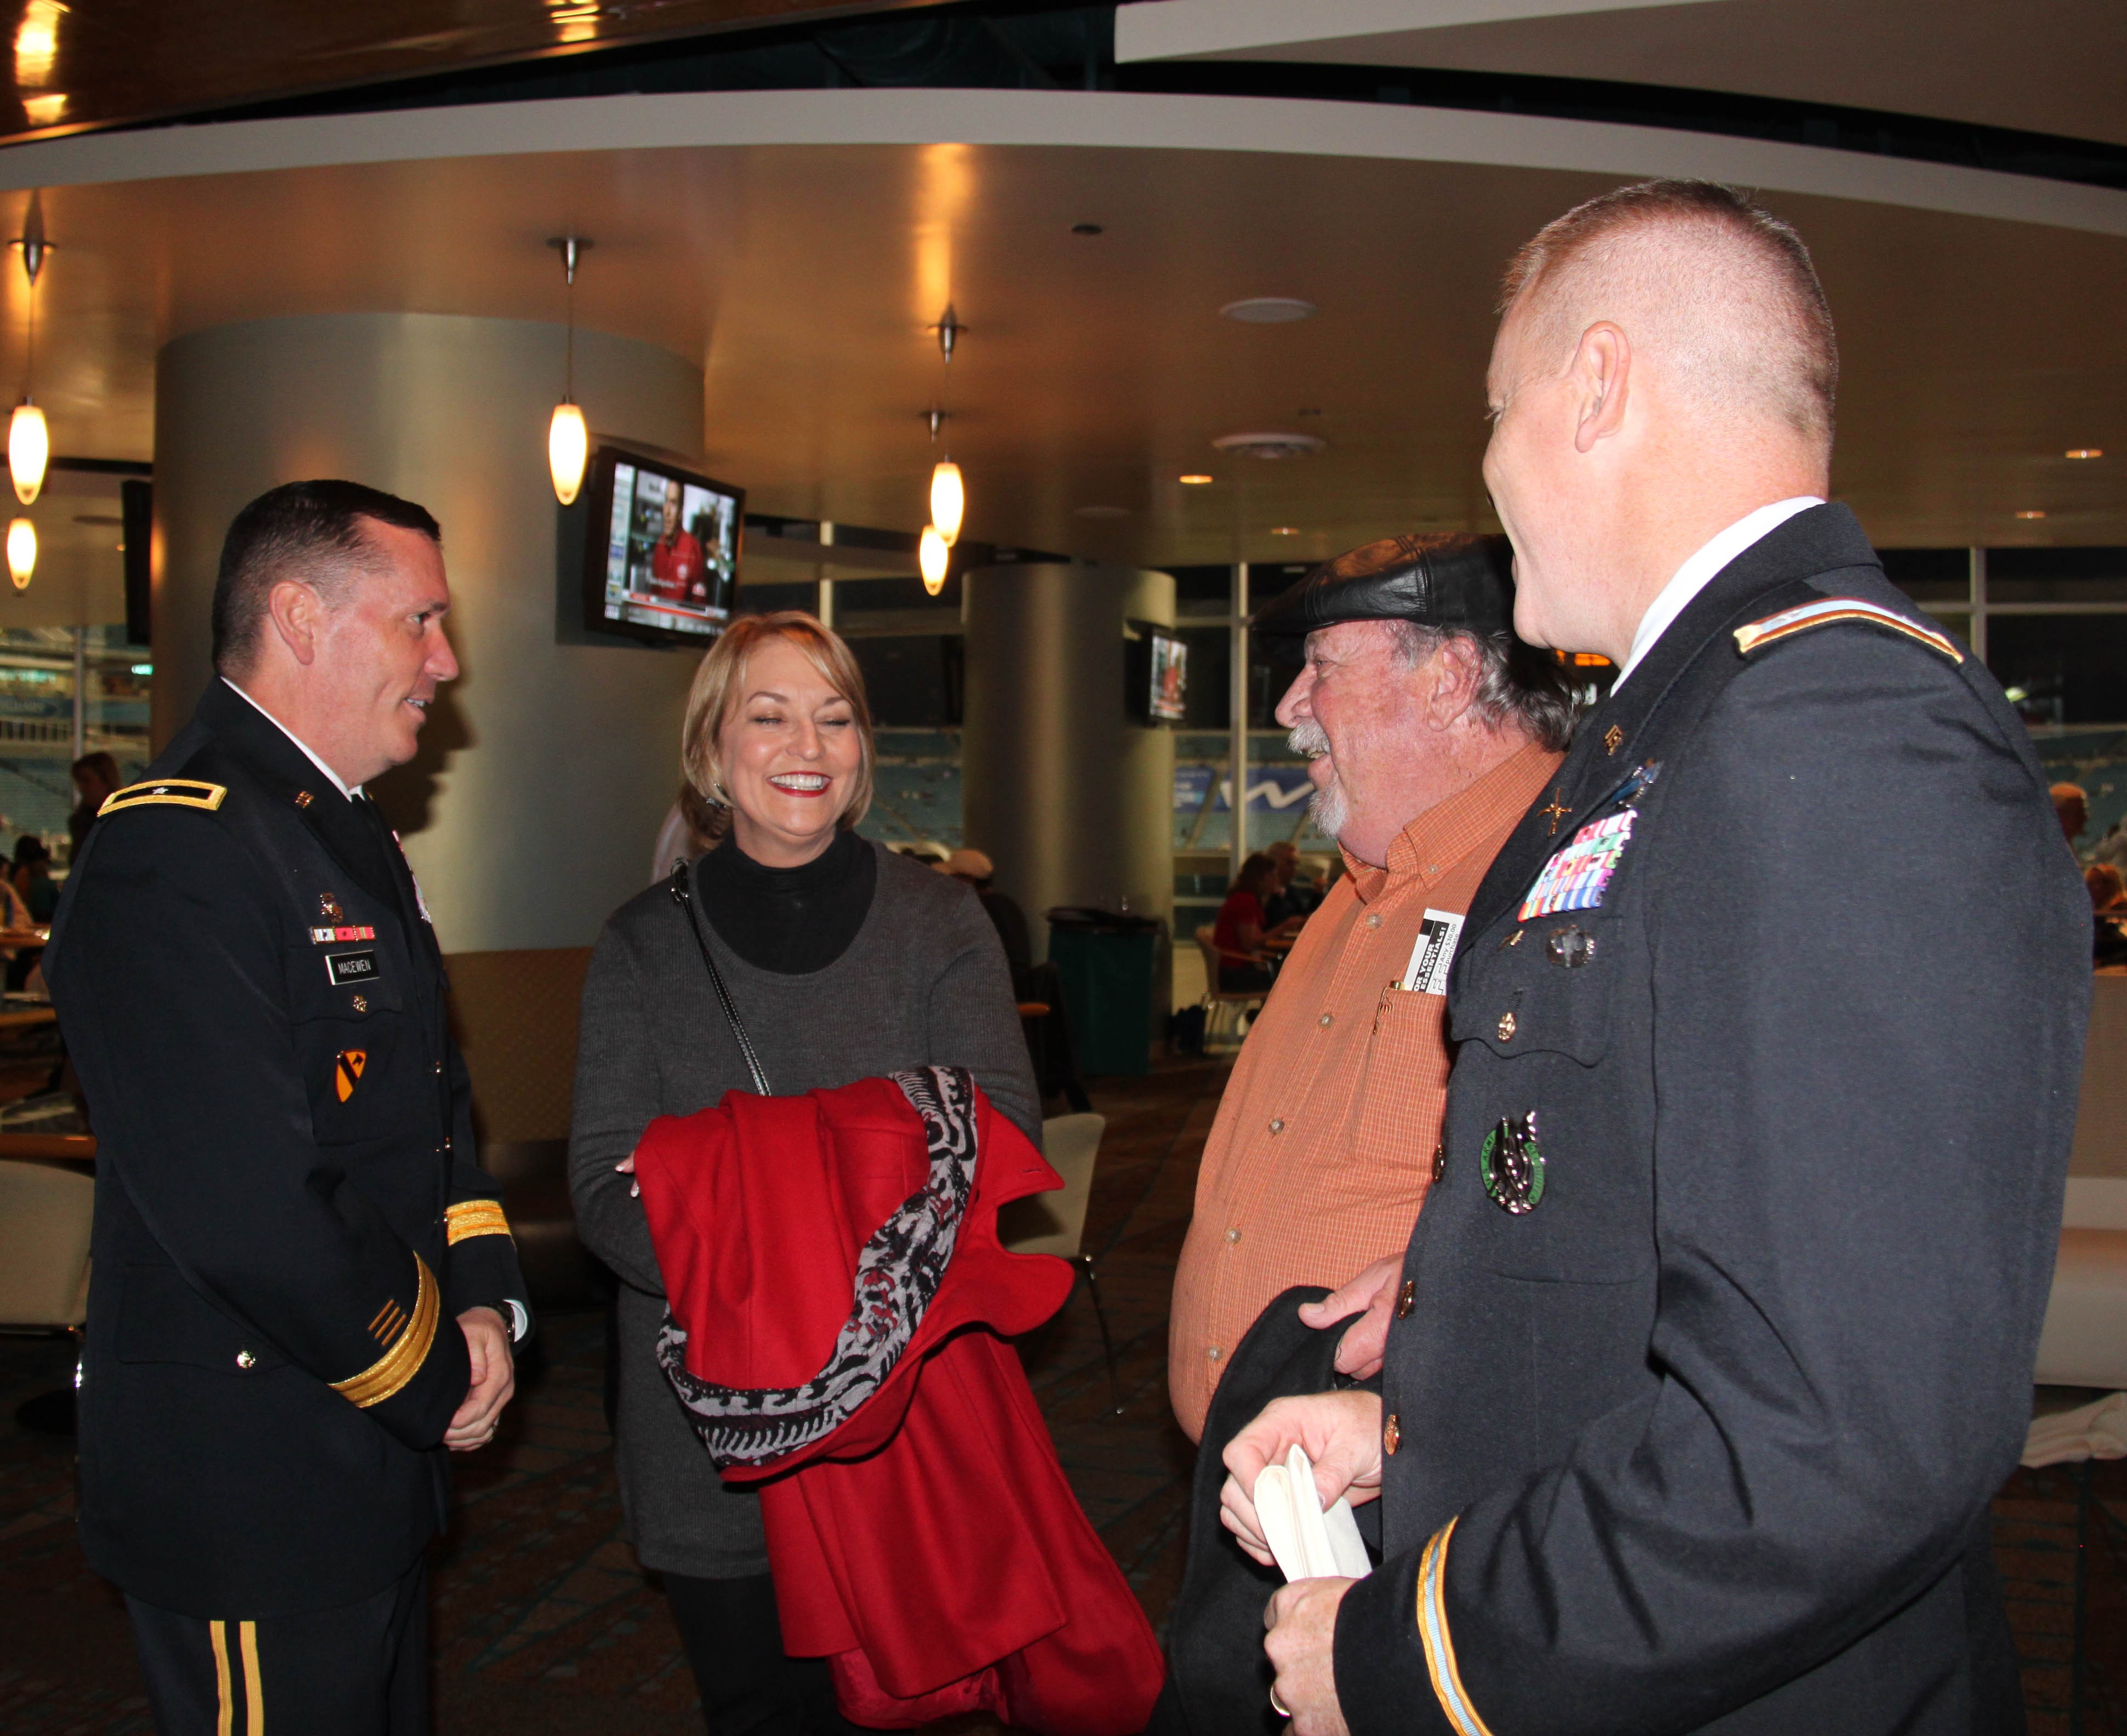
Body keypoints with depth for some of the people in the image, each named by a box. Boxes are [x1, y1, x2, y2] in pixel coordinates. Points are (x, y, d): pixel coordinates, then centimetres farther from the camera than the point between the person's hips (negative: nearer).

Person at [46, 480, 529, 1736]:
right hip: (248, 1502, -10)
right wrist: (436, 1379, -15)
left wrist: (482, 1295, 0)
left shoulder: (352, 837, 11)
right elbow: (251, 1209, -29)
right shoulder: (174, 854, -23)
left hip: (379, 1465, 10)